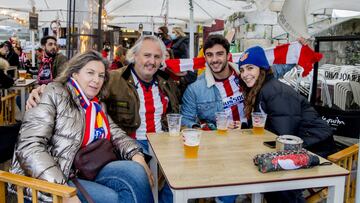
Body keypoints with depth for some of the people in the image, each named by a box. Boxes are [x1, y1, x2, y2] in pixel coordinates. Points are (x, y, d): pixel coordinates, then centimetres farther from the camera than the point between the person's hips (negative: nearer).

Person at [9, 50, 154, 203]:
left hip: (86, 173, 6)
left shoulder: (97, 106, 15)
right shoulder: (55, 94, -8)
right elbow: (30, 146, -17)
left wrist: (137, 156, -13)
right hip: (45, 180, -6)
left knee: (135, 171, -19)